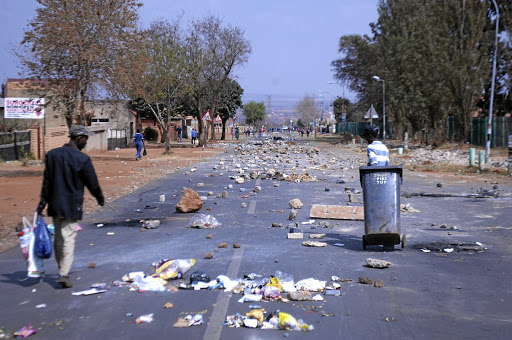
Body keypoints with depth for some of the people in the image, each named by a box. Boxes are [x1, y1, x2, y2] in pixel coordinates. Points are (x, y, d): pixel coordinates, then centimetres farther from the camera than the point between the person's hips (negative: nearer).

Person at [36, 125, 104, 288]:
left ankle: (62, 270, 26)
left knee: (58, 239, 16)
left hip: (55, 205, 5)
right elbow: (92, 183, -4)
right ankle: (63, 274, -7)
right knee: (68, 240, -1)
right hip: (72, 206, -5)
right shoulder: (82, 159, -13)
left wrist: (42, 202, 8)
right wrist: (100, 198, 13)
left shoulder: (52, 154, 2)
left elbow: (46, 181, 4)